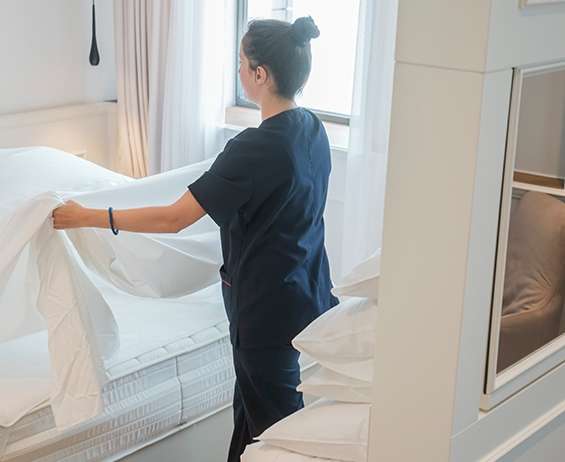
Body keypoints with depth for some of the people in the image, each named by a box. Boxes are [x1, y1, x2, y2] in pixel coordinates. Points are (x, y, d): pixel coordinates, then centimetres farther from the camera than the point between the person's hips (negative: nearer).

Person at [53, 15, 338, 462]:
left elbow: (174, 218, -25)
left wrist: (87, 217, -17)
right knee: (254, 397, 22)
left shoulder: (257, 147, -27)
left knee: (273, 413, 9)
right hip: (307, 293, 9)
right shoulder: (312, 129, 0)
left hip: (269, 304, -8)